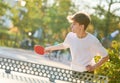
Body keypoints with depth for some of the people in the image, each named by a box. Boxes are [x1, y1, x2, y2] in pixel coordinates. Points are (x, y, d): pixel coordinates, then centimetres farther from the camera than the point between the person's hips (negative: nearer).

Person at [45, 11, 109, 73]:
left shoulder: (92, 41, -21)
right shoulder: (70, 36, -6)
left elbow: (105, 56, -12)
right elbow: (64, 45, 19)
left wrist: (94, 67, -23)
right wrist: (50, 48, 26)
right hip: (74, 72, 5)